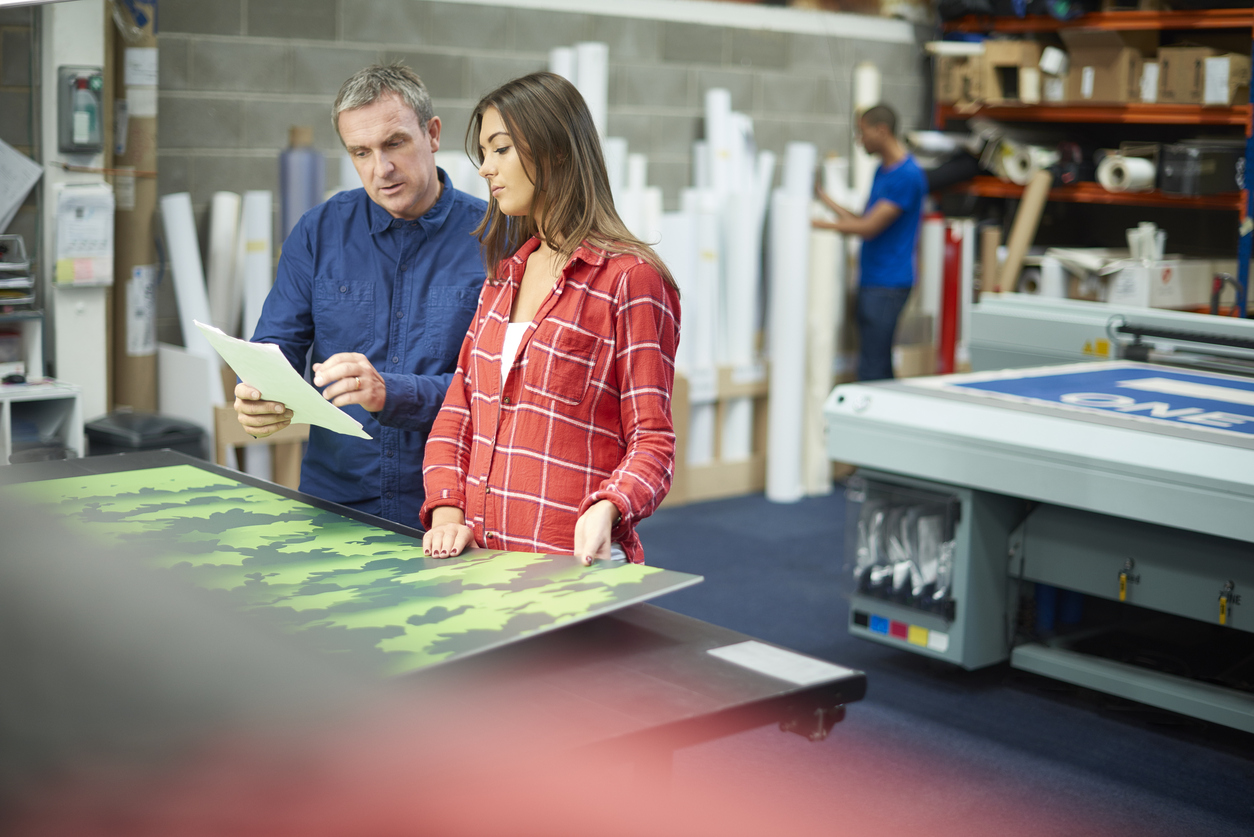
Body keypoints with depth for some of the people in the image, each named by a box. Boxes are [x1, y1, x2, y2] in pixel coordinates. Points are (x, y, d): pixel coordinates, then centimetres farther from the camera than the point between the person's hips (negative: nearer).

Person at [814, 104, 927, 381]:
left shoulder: (907, 176, -15)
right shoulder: (882, 169, 16)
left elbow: (869, 227, -17)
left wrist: (819, 223, -13)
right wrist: (825, 199, 16)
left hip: (888, 284, -10)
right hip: (872, 280, 10)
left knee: (872, 369, -10)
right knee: (880, 365, 12)